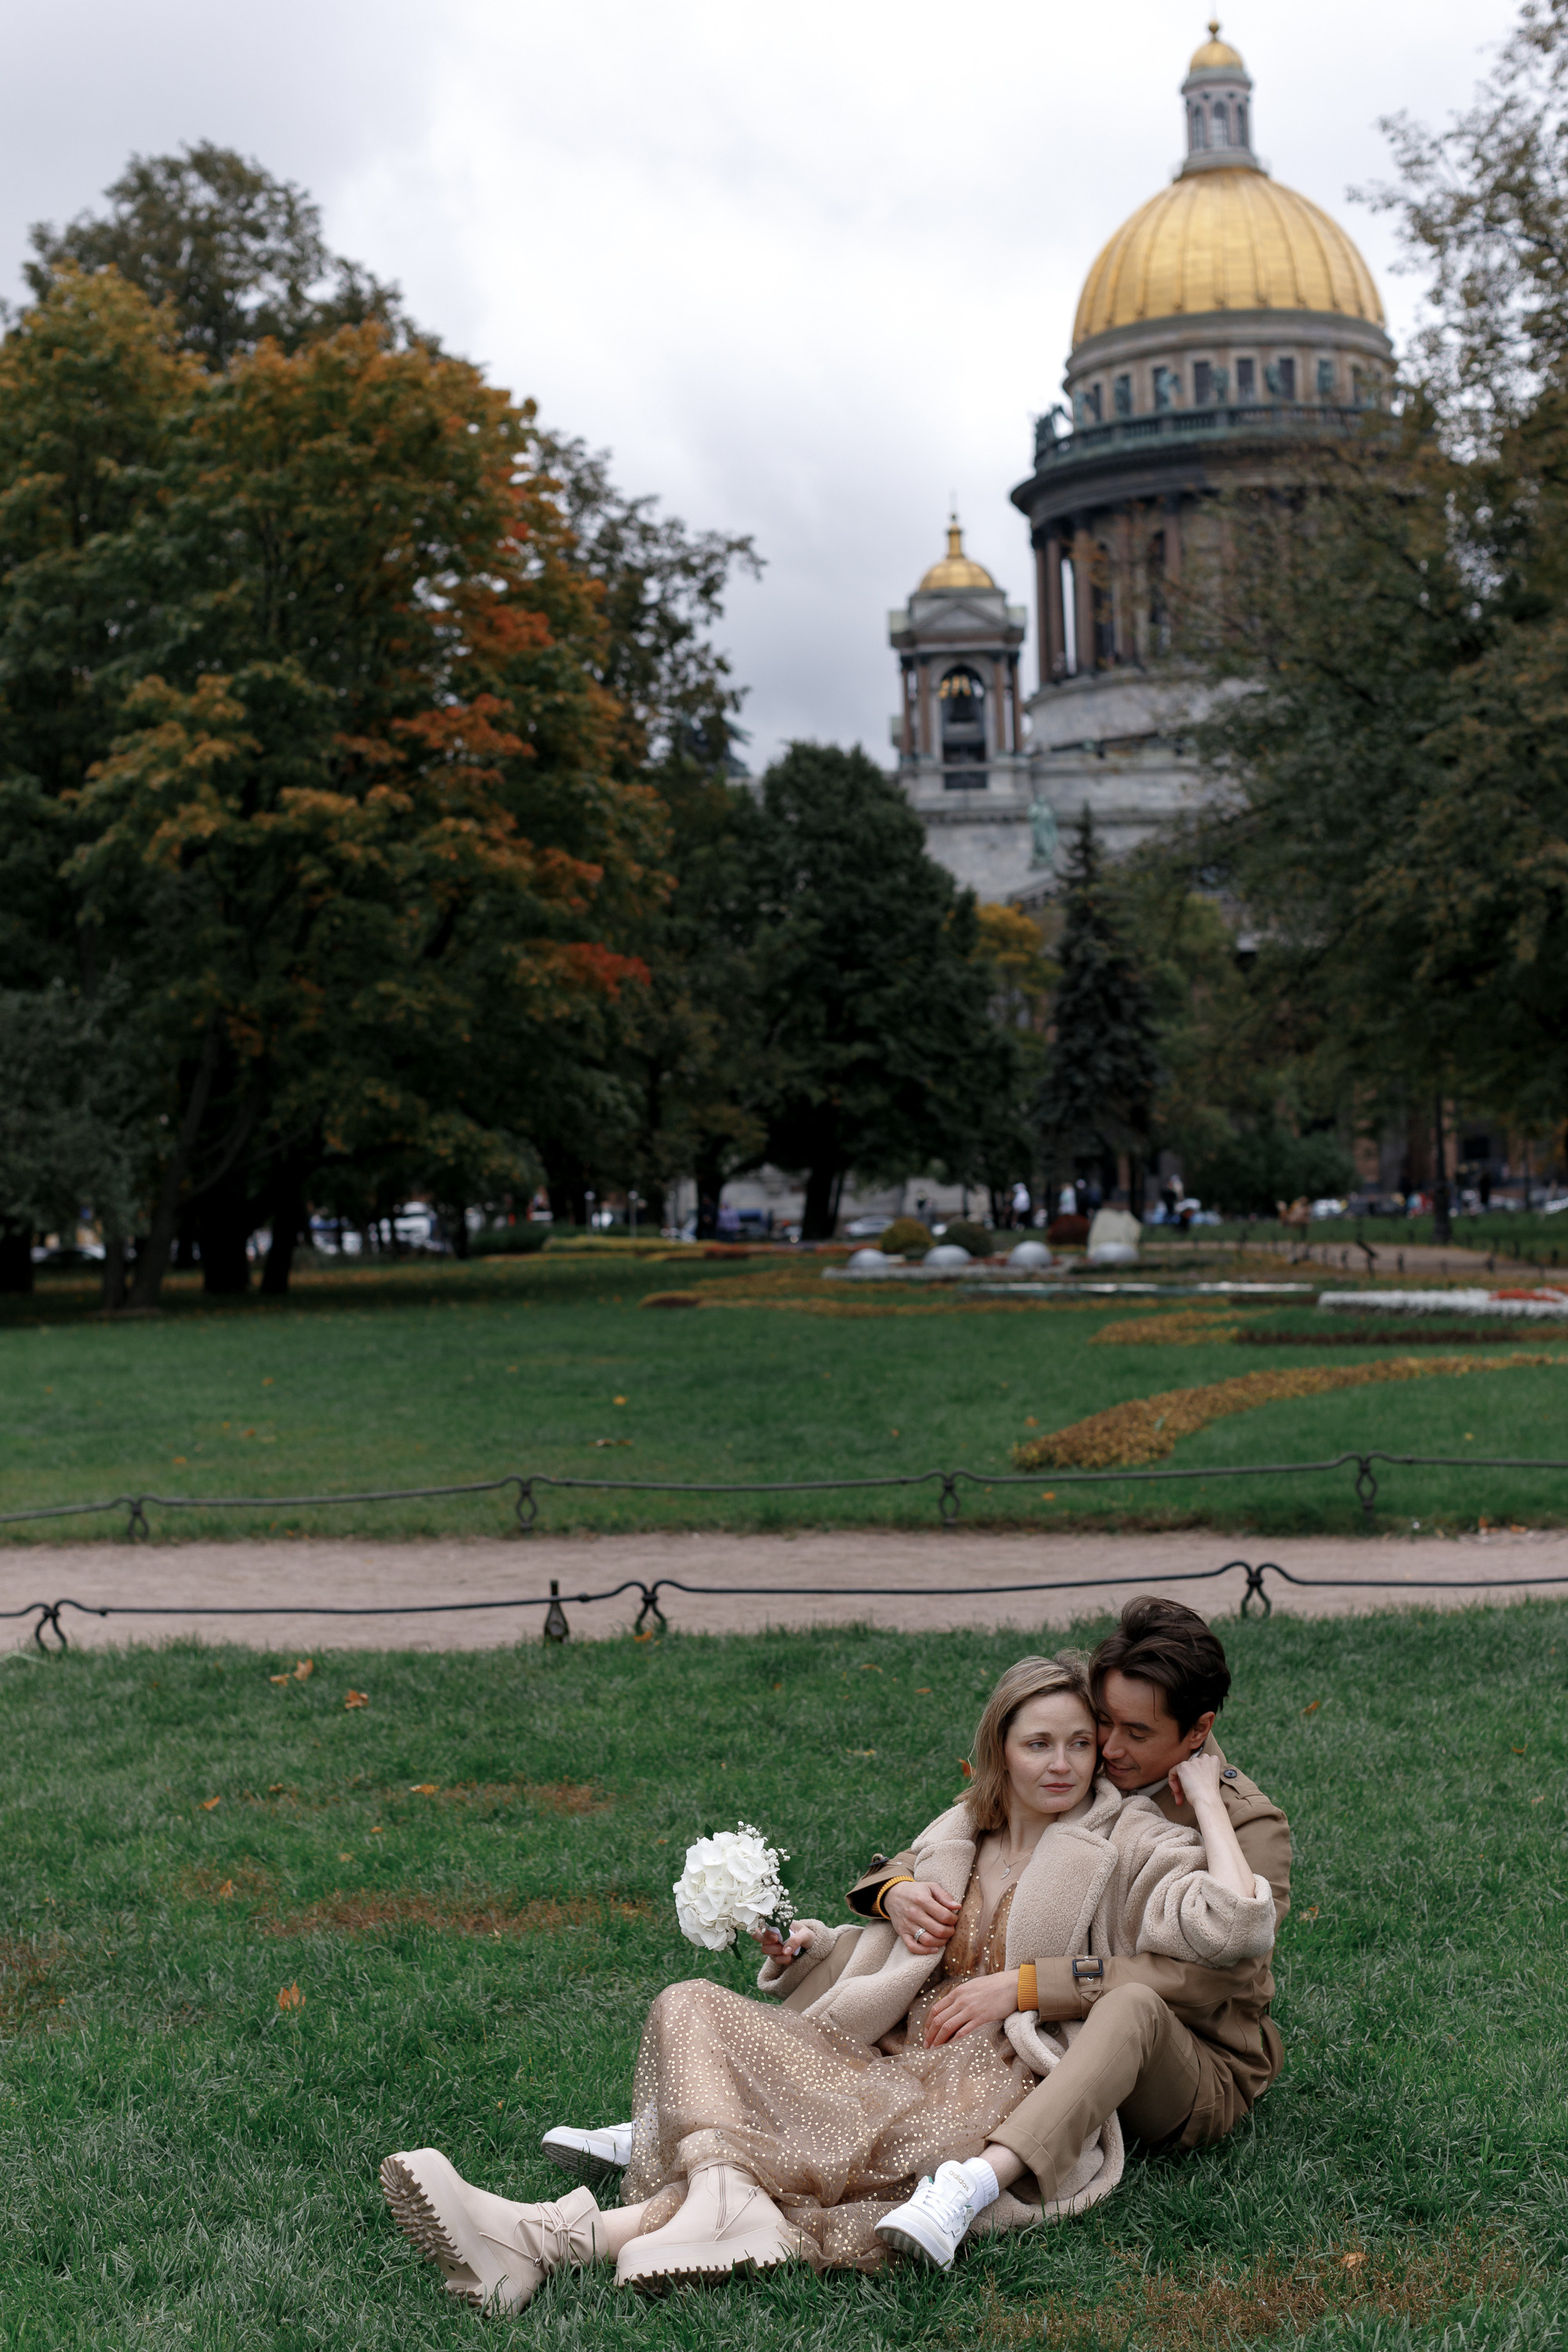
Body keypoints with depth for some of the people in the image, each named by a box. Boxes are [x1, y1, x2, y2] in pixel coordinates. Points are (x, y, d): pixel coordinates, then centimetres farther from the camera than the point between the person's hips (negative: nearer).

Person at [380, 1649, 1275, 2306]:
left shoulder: (1126, 1844, 4)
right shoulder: (954, 1840, 20)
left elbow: (1239, 1925, -11)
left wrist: (1206, 1797, -5)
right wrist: (812, 1946, 7)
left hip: (1005, 2098, -6)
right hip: (897, 2065, 6)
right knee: (694, 2008, -13)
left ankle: (560, 2235, -41)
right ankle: (726, 2200, -41)